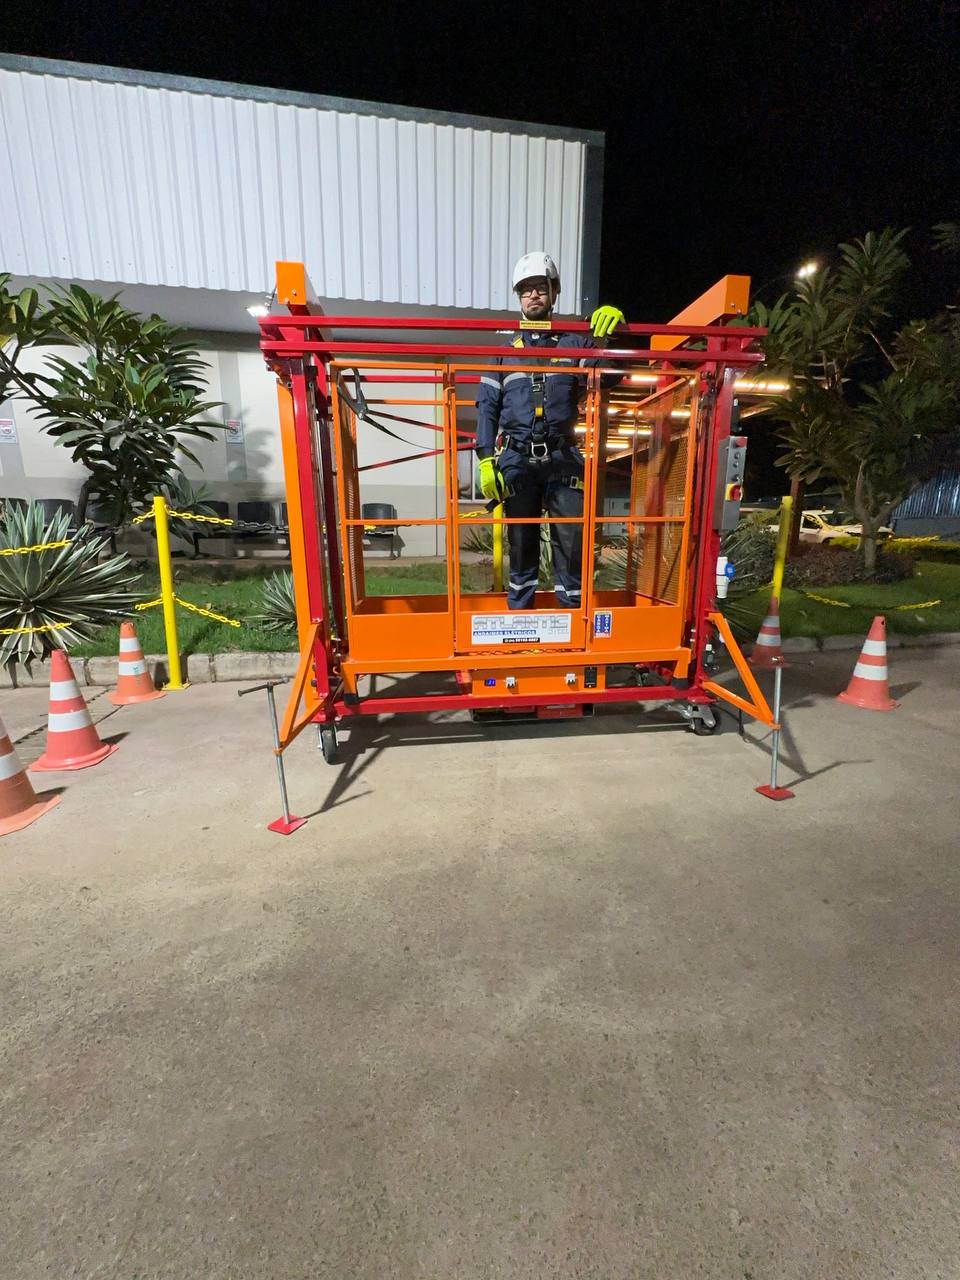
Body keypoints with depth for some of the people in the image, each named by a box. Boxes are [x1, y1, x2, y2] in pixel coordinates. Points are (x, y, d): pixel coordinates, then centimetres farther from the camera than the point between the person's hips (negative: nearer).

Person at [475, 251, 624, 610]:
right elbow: (487, 406, 7)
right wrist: (487, 460, -4)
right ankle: (518, 611, 18)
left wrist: (604, 340, -11)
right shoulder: (505, 347, 13)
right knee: (521, 540, 6)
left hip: (563, 457, 0)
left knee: (572, 539, -4)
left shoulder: (574, 342, 12)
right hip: (517, 458, 0)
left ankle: (573, 612, 8)